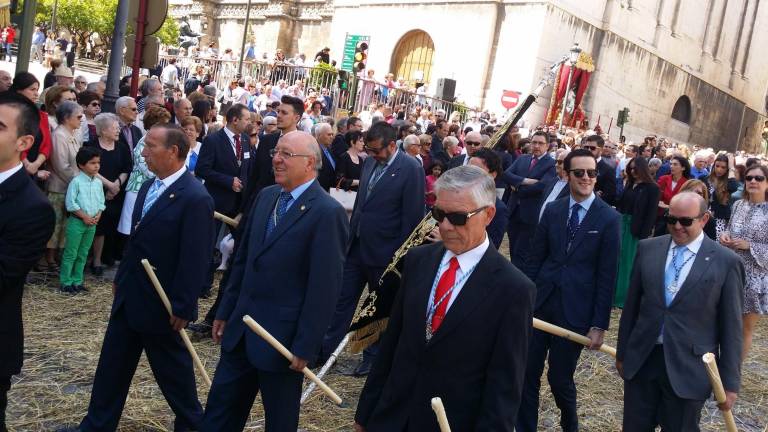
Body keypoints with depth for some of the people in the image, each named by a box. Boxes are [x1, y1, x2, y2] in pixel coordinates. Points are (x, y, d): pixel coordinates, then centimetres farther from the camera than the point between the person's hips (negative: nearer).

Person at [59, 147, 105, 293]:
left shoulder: (98, 183, 7)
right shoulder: (76, 181, -11)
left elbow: (101, 202, 12)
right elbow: (70, 203, -14)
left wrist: (98, 215, -5)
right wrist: (84, 217, -15)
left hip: (92, 223, 6)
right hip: (77, 221, -6)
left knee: (83, 254, 13)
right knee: (70, 254, 0)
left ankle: (77, 281, 22)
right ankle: (65, 282, 8)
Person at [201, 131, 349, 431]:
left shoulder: (327, 212, -17)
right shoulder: (266, 196, 6)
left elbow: (324, 287, -18)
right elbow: (243, 259, 12)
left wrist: (305, 347, -17)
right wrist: (225, 311, 13)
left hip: (282, 336, -6)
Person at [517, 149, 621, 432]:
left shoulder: (608, 218, -5)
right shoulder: (553, 210, 5)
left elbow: (607, 276, -6)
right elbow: (534, 259, 7)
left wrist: (599, 325, -7)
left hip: (574, 311, -3)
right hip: (540, 303, 3)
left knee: (560, 378, 8)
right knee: (527, 374, 6)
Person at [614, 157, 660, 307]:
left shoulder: (652, 188, -7)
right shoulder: (629, 185, 12)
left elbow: (651, 214, -11)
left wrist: (643, 234, -17)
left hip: (637, 231, -6)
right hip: (622, 226, 6)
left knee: (631, 264, 1)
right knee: (619, 260, 8)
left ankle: (626, 297, 10)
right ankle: (615, 293, 18)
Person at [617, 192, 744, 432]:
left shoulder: (726, 262, -6)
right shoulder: (647, 248, 2)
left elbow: (731, 327, -3)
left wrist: (730, 383, -1)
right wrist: (622, 352, 12)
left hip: (688, 368, -3)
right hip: (641, 360, 3)